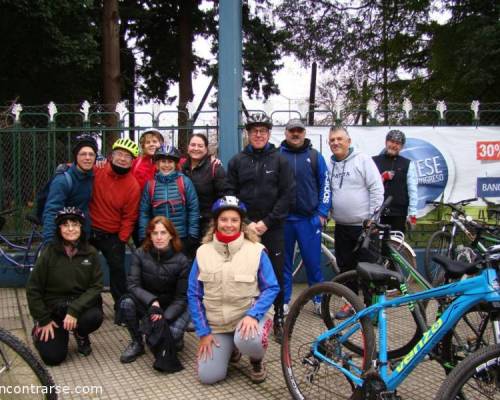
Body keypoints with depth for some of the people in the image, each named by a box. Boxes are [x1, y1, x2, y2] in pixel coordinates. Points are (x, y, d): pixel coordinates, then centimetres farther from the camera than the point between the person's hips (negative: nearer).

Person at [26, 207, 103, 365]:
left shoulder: (90, 253, -6)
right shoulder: (49, 253, -10)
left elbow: (96, 287, -10)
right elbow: (33, 289, -4)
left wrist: (74, 310, -22)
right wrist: (44, 320, -6)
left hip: (81, 304, 1)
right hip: (53, 307, -1)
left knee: (95, 317, -32)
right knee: (53, 357, -12)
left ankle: (80, 335, 6)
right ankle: (40, 331, 23)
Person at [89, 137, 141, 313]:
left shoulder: (133, 186, -12)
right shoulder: (97, 171, -9)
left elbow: (129, 218, -8)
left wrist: (121, 240, -10)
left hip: (112, 235, -2)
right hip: (88, 230, 2)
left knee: (117, 269, 2)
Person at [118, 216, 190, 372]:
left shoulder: (181, 261, -16)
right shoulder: (139, 255, -12)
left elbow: (181, 297, -13)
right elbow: (133, 285, -20)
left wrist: (165, 318, -28)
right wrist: (152, 301, -37)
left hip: (173, 307, -2)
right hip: (147, 304, 2)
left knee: (172, 333, -31)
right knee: (126, 302, -29)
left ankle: (175, 339, 10)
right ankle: (137, 343, -5)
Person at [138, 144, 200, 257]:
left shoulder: (185, 182, -4)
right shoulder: (150, 184, 0)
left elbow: (194, 210, -3)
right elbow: (144, 213, 2)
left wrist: (193, 235, -6)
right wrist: (144, 238, -2)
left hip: (182, 238, -1)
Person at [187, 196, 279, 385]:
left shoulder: (256, 251, -10)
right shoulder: (203, 252, -4)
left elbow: (272, 288, -8)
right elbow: (193, 295, 1)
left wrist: (253, 314, -24)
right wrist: (203, 332, -4)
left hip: (247, 316, -2)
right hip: (215, 324, 3)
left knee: (248, 340, -36)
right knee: (208, 376, -7)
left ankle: (257, 362, 2)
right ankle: (231, 348, 26)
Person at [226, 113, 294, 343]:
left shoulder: (280, 160, 2)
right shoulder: (237, 161, 6)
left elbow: (288, 194, -3)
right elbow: (230, 194, 2)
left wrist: (267, 222, -9)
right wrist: (246, 223, -8)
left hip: (272, 228, -1)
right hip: (244, 228, 1)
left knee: (276, 275, 3)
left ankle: (279, 319, 16)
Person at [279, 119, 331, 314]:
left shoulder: (315, 156, 6)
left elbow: (325, 185, 5)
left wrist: (322, 212, -1)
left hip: (309, 219, 0)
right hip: (282, 219, 1)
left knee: (313, 261, 3)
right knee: (283, 261, 9)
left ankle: (319, 300, 17)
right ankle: (283, 301, 20)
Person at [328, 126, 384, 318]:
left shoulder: (363, 160, -8)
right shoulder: (330, 165, 10)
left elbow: (377, 189, -11)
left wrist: (374, 218, -14)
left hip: (364, 226, -6)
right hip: (341, 226, 6)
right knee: (345, 267, 12)